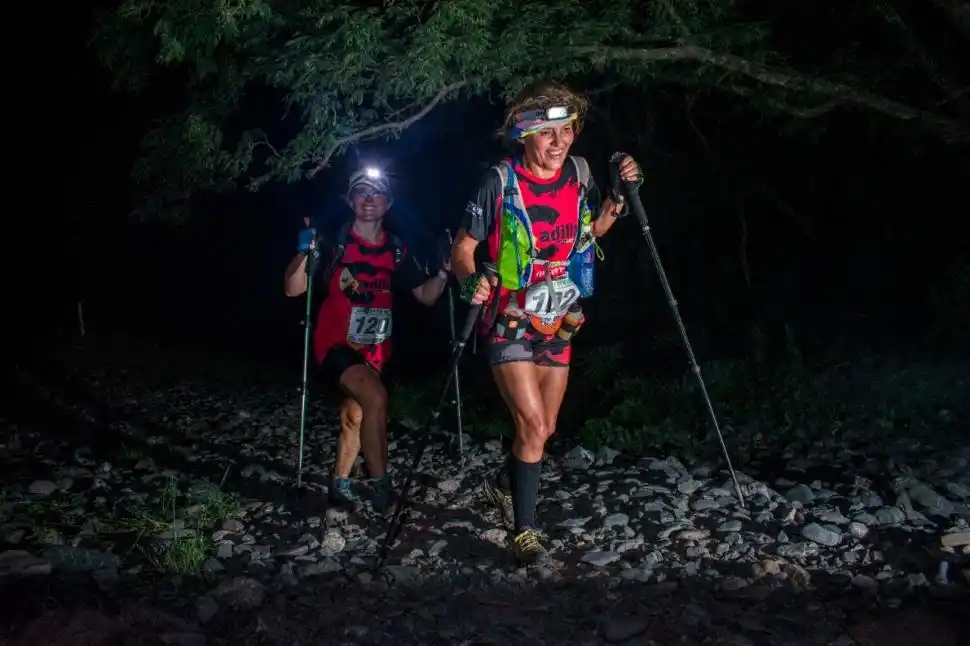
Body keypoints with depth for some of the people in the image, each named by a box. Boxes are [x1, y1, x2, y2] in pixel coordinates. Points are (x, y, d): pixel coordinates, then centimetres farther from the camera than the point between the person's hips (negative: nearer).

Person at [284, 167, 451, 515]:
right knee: (376, 398, -27)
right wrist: (304, 252, -30)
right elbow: (293, 290, -14)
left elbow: (426, 295, 6)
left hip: (373, 349, 5)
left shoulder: (396, 249, 2)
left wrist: (444, 270, -12)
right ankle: (381, 484, -14)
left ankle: (339, 485, 37)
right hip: (336, 344, -5)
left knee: (355, 416, 16)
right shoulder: (334, 240, -9)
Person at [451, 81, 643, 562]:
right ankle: (524, 529, 6)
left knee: (544, 427, 16)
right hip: (510, 324, -5)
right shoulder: (501, 182, -17)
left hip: (559, 324, 5)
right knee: (533, 425, -13)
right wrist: (471, 280, -31)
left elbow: (594, 228, 13)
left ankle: (503, 484, 45)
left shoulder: (578, 172, -4)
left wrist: (619, 193, -4)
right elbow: (463, 247, -11)